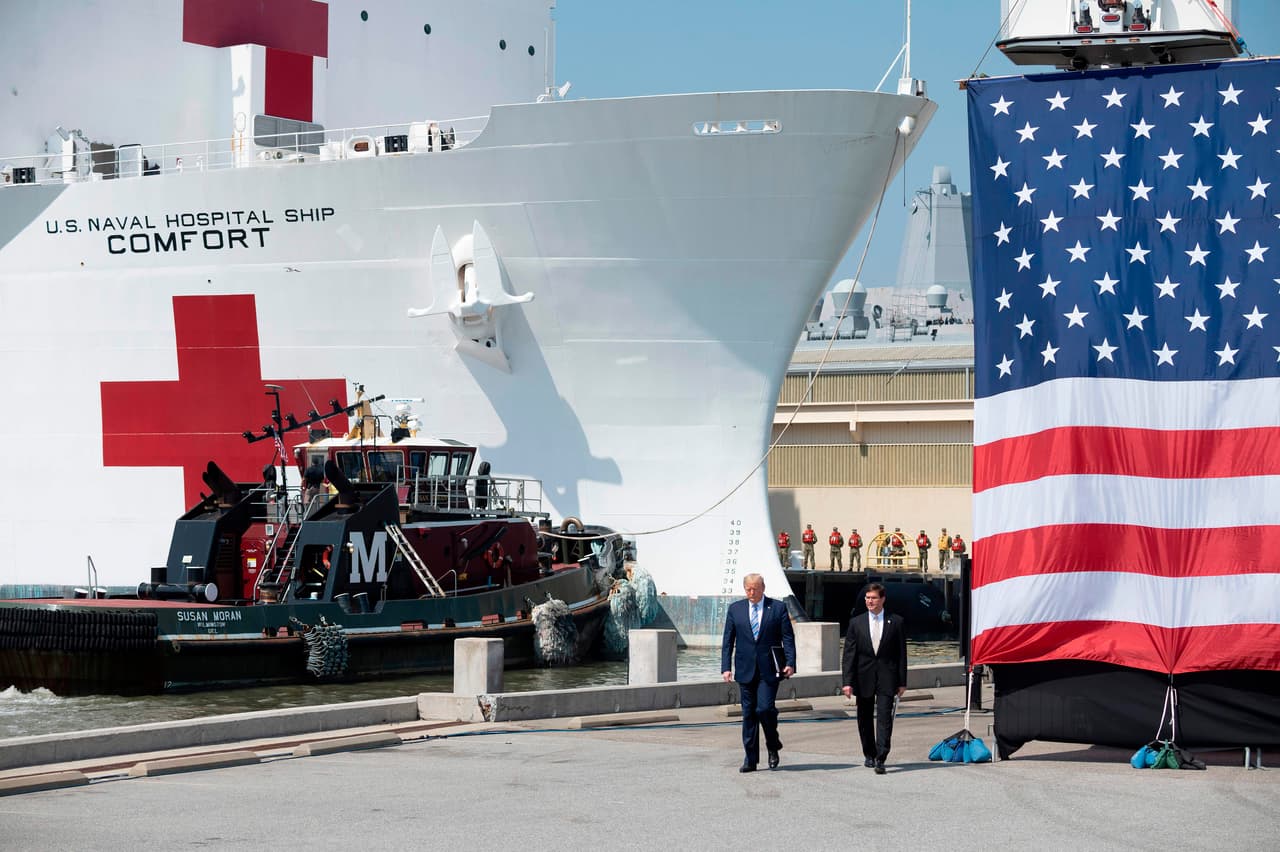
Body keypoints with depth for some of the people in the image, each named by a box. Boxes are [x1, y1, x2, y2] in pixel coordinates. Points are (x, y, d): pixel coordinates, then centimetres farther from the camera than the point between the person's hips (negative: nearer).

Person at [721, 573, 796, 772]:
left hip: (769, 670, -3)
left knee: (764, 708, -14)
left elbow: (788, 638, 0)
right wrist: (725, 667, -1)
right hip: (745, 670, 3)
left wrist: (790, 663, -12)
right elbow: (728, 641, 8)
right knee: (748, 713, 4)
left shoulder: (778, 608, 2)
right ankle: (750, 759, 9)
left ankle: (773, 747, 11)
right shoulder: (735, 609, 9)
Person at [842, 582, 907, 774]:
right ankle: (869, 755, 28)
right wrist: (848, 682, -7)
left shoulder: (895, 622, 3)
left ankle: (880, 759, -15)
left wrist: (902, 682, 1)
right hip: (864, 678, 2)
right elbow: (849, 654, 1)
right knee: (865, 719, 11)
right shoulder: (856, 623, 5)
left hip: (887, 678, -2)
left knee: (884, 718, -11)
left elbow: (901, 653, 4)